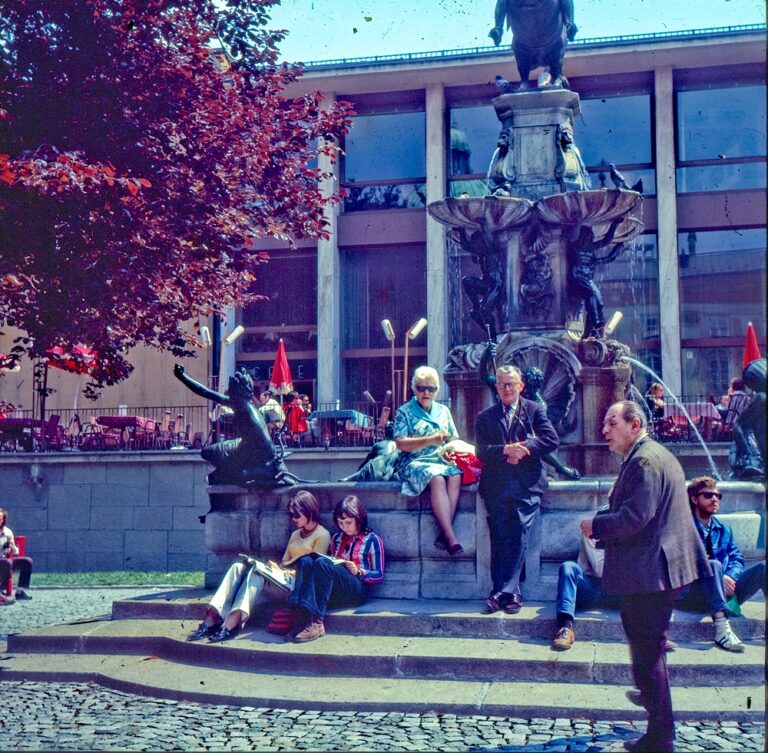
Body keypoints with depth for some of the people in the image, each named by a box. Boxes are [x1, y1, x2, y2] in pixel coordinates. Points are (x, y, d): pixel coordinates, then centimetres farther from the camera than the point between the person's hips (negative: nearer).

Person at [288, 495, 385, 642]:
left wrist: (358, 572, -15)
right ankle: (298, 612, -41)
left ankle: (316, 622, -40)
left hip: (358, 590, -5)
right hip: (334, 591, 5)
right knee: (305, 561, -22)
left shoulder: (372, 540, 3)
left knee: (322, 563, -31)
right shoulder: (337, 538, 19)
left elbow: (379, 576, 2)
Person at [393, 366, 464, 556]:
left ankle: (444, 533, -35)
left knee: (456, 476, -32)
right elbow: (400, 443, -8)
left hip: (441, 461, 4)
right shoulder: (404, 412, 6)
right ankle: (451, 537, -39)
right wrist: (429, 440, -18)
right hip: (415, 462, -4)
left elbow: (454, 439, 21)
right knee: (437, 480, -36)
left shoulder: (443, 410, 20)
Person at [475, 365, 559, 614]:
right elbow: (481, 451, 3)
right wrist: (506, 450, -14)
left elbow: (552, 440, -2)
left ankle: (504, 591, -6)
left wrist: (522, 448, -11)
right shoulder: (485, 417, 15)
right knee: (499, 539, -2)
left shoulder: (534, 410, 11)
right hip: (496, 487, 2)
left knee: (519, 537, -10)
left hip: (527, 485, -2)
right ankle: (510, 592, 4)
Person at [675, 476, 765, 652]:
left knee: (763, 567, -12)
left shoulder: (724, 529, 20)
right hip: (693, 595, -5)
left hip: (725, 592, 5)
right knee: (713, 564, -34)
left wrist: (730, 576, -13)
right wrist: (720, 577, -22)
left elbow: (737, 558, 10)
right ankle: (721, 628, -46)